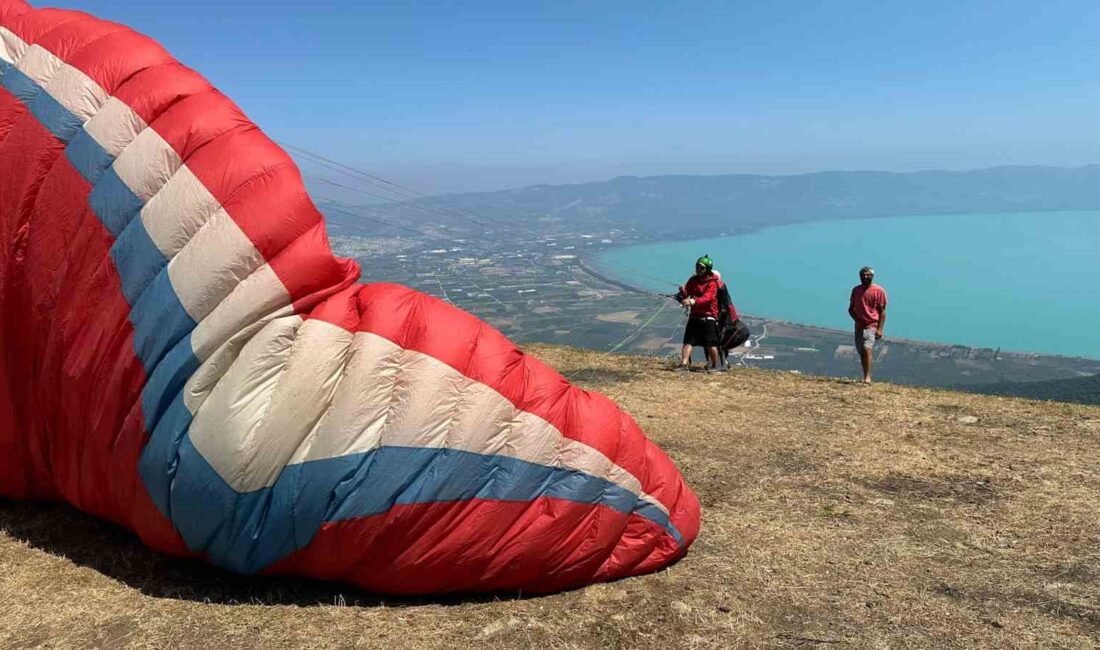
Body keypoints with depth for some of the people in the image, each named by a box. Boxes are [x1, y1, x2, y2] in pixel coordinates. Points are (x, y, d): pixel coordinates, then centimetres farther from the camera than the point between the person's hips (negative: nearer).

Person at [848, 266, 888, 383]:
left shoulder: (879, 291, -4)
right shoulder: (856, 290, 9)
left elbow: (882, 312, -5)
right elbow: (851, 308, 14)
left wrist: (880, 329, -13)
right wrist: (856, 320, -5)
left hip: (872, 326, -5)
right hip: (859, 326, 5)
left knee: (867, 349, -21)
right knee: (861, 352, 8)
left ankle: (868, 377, -25)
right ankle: (865, 377, 17)